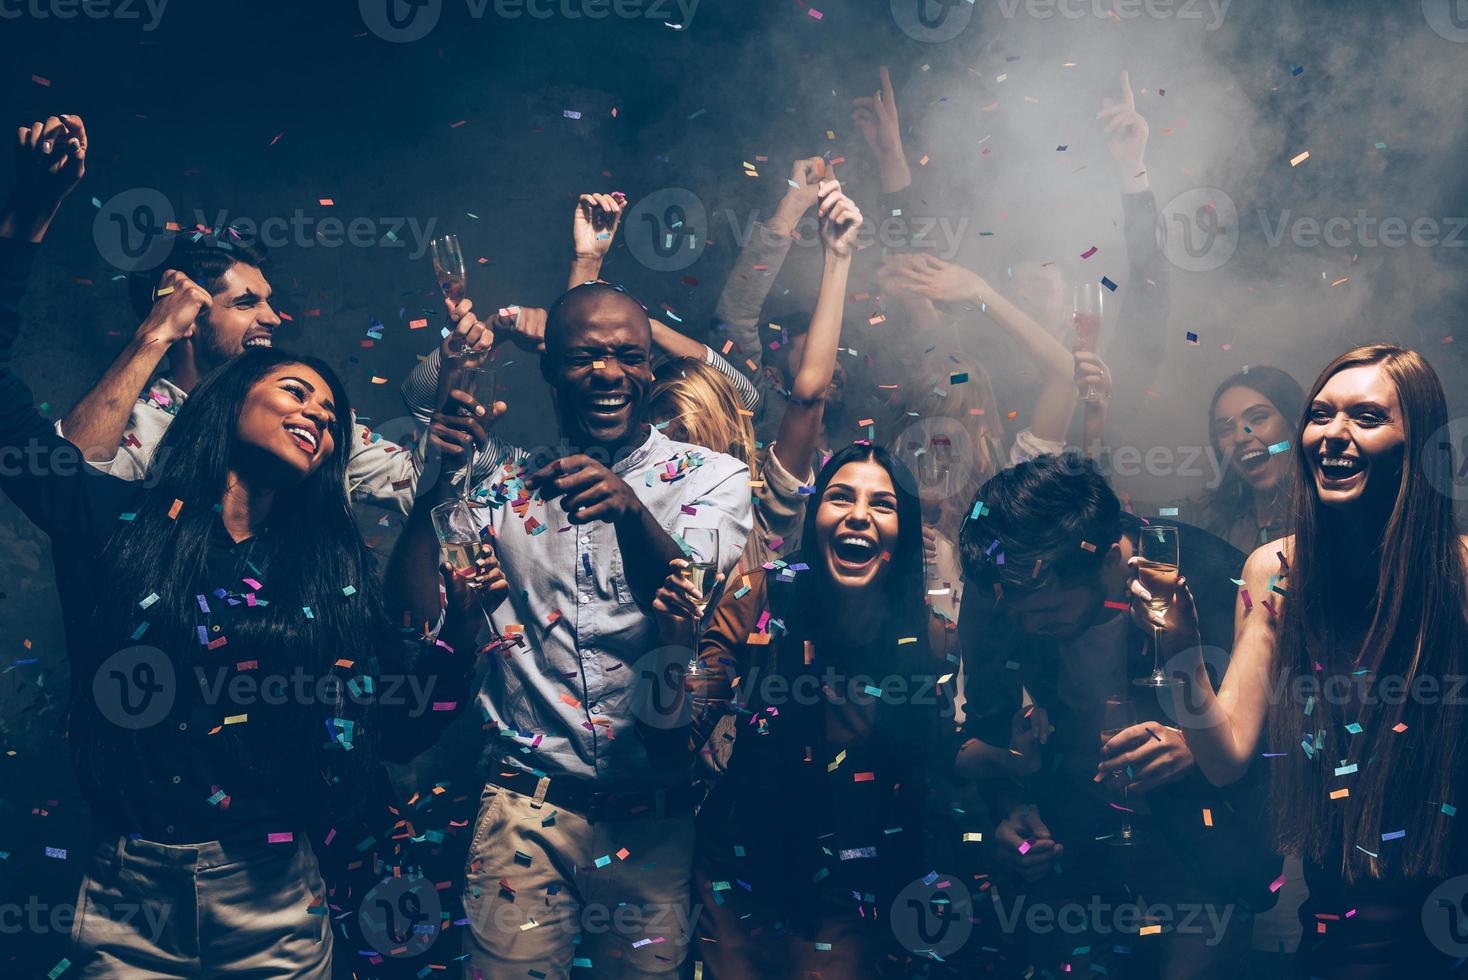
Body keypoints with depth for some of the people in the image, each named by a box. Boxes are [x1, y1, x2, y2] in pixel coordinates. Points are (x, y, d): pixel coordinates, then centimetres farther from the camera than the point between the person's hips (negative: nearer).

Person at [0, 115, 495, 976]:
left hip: (277, 909, 2)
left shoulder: (341, 569, 7)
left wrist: (461, 623, -9)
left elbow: (401, 728, 6)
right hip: (130, 902, -1)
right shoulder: (118, 521, 2)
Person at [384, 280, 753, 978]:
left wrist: (630, 510, -31)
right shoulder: (506, 480, 9)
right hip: (526, 805, 1)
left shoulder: (713, 478, 4)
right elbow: (414, 607, -2)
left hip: (653, 817, 0)